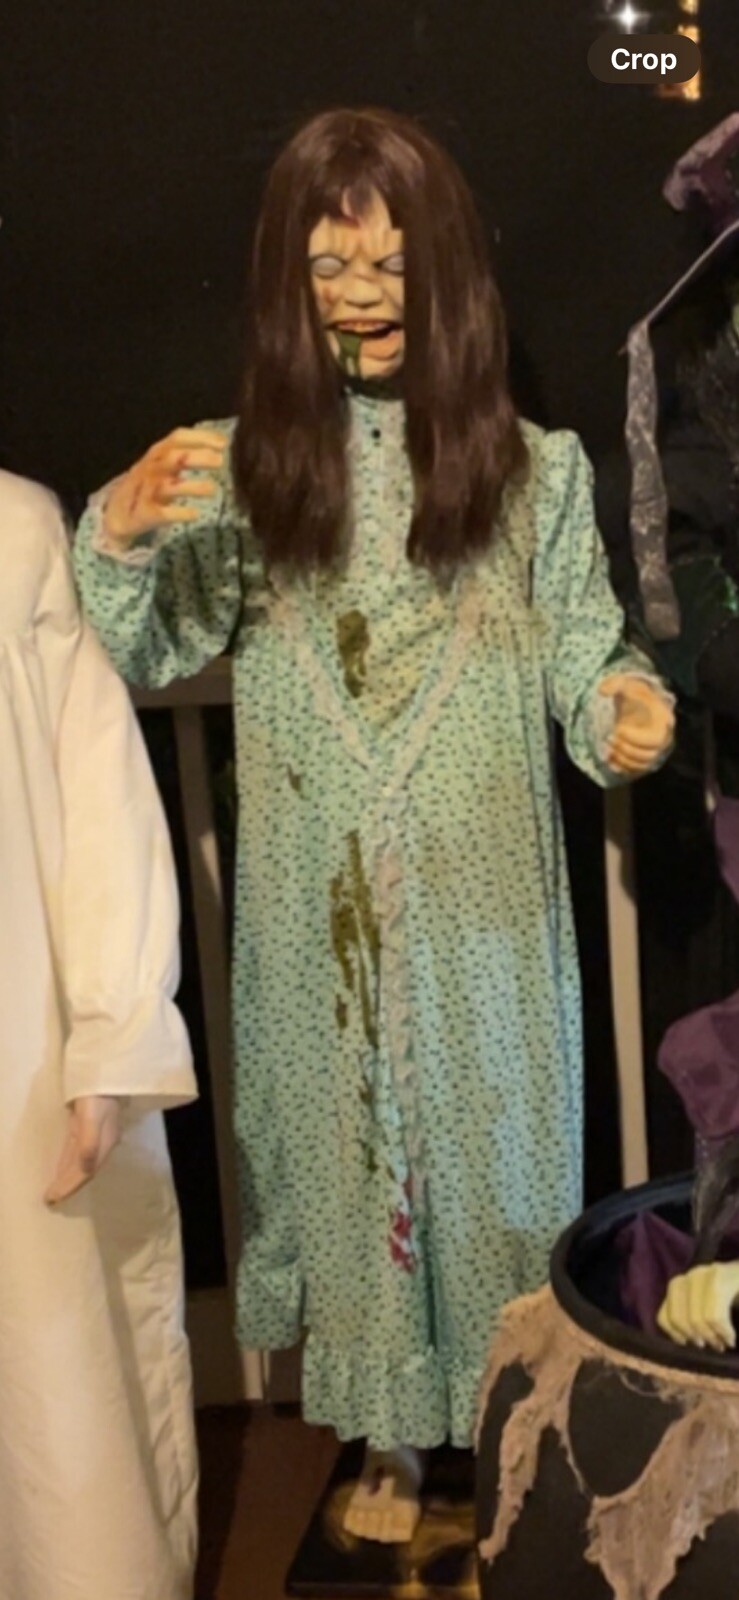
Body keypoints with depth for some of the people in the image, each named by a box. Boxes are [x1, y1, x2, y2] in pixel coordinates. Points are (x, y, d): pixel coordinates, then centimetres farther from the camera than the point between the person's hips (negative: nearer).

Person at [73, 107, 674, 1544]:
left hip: (481, 888, -1)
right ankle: (391, 1432, 35)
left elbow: (584, 658, -1)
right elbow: (148, 656, -3)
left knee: (490, 1140, 13)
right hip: (320, 899, 1)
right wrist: (118, 536, -22)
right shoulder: (246, 461, -1)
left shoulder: (530, 466, -3)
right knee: (346, 1137, 13)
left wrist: (624, 711, -24)